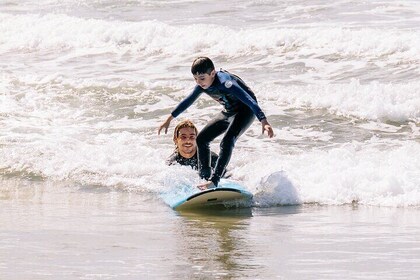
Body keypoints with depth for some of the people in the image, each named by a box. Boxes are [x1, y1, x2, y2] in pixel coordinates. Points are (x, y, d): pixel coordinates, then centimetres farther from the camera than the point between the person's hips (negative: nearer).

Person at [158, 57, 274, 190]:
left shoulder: (225, 82, -33)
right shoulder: (203, 85, -8)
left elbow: (249, 100, -41)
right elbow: (188, 101, 10)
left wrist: (264, 121, -53)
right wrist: (169, 119, 17)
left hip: (246, 110, -9)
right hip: (229, 112, 9)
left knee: (227, 141, -29)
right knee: (201, 139, 7)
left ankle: (214, 180, -33)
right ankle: (205, 177, 13)